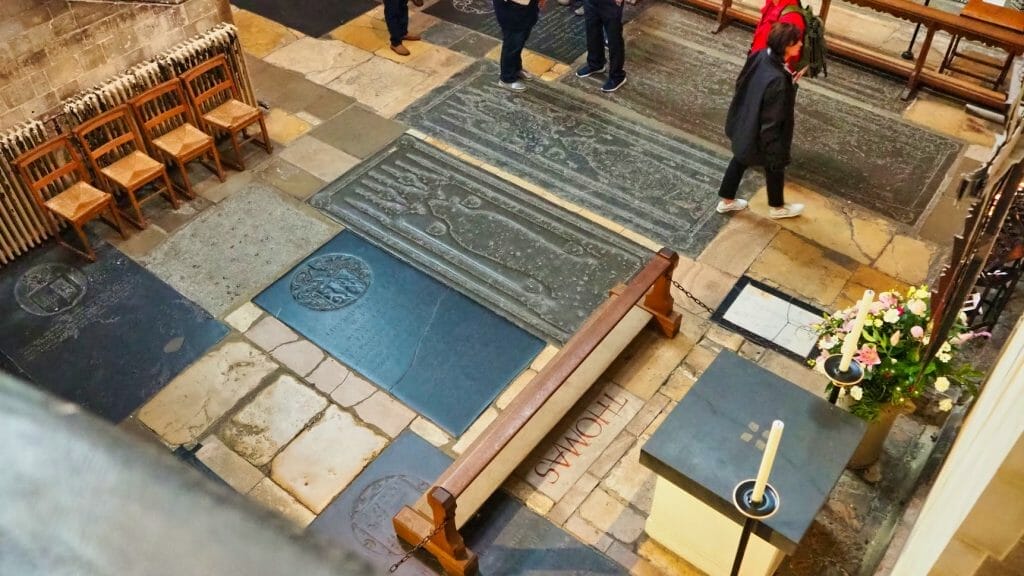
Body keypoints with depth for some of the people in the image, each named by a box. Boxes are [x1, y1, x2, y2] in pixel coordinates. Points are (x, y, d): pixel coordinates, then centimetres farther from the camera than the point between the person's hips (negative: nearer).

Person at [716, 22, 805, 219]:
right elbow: (771, 122, -30)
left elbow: (741, 84, 2)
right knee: (775, 168, 22)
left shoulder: (760, 55, -16)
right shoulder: (778, 81, -39)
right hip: (760, 135, -7)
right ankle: (776, 207, 48)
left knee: (740, 159, 30)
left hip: (743, 126, 7)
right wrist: (776, 154, -18)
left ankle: (726, 201, 50)